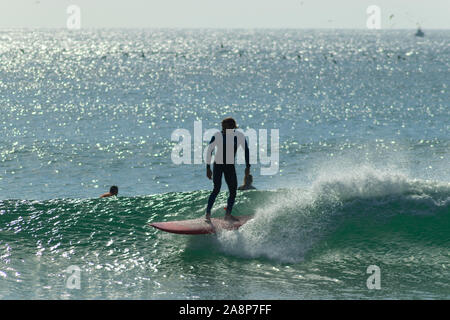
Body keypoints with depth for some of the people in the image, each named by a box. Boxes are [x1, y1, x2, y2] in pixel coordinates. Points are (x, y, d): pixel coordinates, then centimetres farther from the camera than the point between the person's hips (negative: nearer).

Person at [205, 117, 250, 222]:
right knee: (217, 189, -15)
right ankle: (208, 213, -12)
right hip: (218, 165, -3)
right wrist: (208, 168, -9)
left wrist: (248, 166, -2)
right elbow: (209, 151, -7)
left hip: (230, 166, 3)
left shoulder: (239, 136, -9)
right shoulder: (217, 136, -14)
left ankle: (228, 214, 13)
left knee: (233, 191, 0)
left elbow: (246, 150, 2)